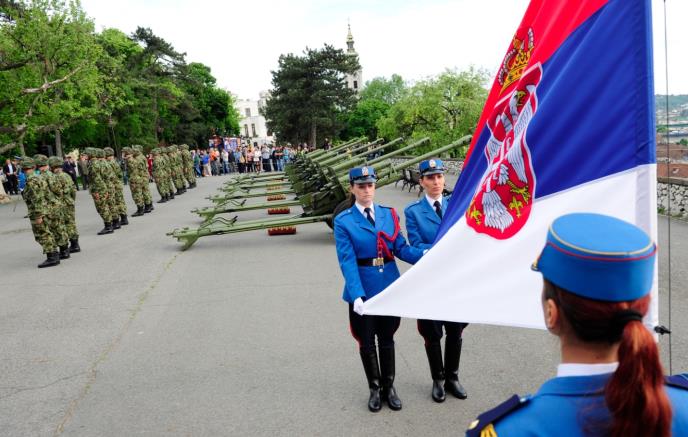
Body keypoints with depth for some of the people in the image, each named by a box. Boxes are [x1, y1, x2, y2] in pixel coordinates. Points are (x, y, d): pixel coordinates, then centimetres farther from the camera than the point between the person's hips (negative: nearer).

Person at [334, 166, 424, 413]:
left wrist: (427, 256, -20)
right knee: (366, 342, 11)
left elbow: (402, 248, -1)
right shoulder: (343, 221, -8)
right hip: (363, 291, -2)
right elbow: (347, 261, -16)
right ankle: (375, 389, 30)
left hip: (390, 288, 2)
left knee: (387, 339, 15)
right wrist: (357, 294, -27)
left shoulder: (389, 214, 2)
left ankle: (389, 387, 31)